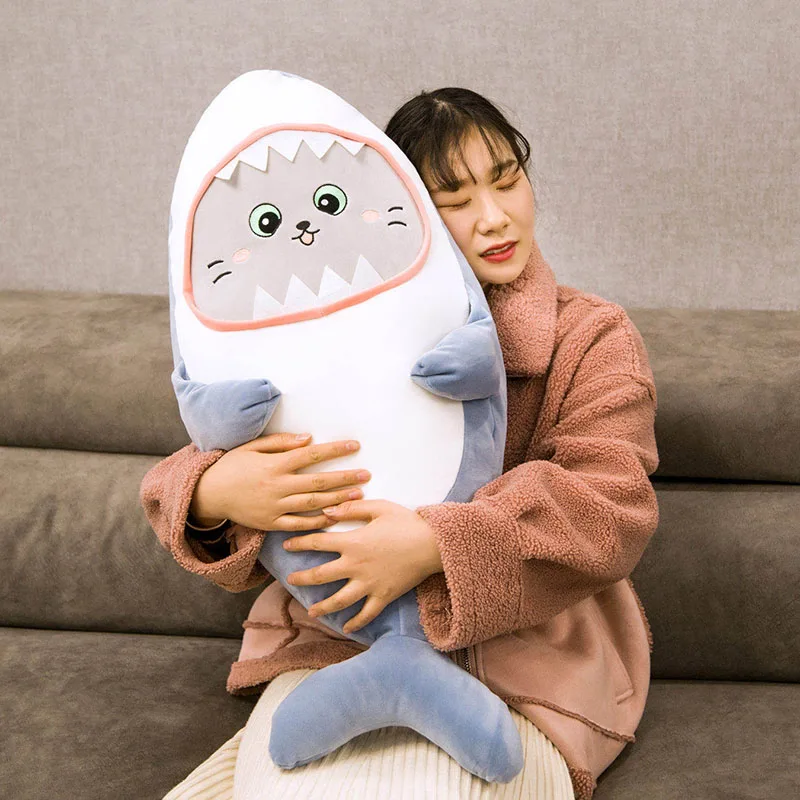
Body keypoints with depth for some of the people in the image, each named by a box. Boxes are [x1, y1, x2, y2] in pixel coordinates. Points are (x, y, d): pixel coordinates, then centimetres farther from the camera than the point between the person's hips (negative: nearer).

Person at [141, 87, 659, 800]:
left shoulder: (592, 335, 4)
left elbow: (610, 504, -13)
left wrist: (435, 544, -28)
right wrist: (215, 492, -22)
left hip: (525, 640, -1)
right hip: (338, 636, 2)